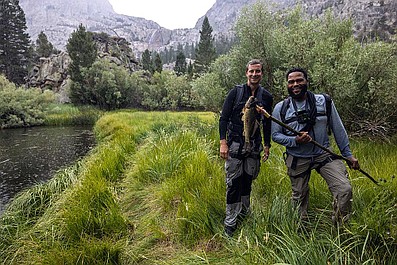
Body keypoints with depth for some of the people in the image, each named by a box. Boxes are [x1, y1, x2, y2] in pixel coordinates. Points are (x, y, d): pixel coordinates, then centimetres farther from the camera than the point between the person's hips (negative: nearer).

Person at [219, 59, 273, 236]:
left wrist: (267, 145, 12)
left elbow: (267, 124, 13)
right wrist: (223, 142, -12)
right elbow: (223, 118, -4)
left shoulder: (266, 97, 7)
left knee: (248, 181, 12)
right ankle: (230, 223, 8)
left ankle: (244, 214, 32)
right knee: (233, 183, -2)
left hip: (254, 145, 3)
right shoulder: (235, 92, -3)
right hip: (234, 144, -3)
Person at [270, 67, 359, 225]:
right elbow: (275, 135, -3)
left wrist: (348, 154, 5)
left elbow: (338, 129, 4)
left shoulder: (324, 101, -2)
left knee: (344, 189, -16)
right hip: (297, 160, 0)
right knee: (299, 197, 13)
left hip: (324, 154, 1)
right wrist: (295, 141, -20)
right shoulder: (280, 108, -5)